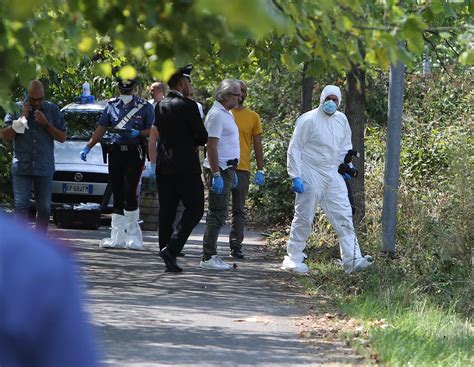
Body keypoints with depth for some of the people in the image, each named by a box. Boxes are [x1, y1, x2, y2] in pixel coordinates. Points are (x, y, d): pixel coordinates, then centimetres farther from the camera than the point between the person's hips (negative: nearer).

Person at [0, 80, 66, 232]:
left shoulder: (52, 110, 5)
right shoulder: (17, 108, 3)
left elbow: (62, 138, 4)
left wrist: (46, 124, -10)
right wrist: (22, 117, -10)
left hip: (44, 168, 1)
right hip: (21, 167, -1)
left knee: (44, 208, 5)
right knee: (21, 206, -7)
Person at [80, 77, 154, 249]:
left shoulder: (144, 107, 2)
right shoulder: (112, 105, 13)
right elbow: (101, 129, 13)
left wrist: (138, 133, -15)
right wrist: (88, 147, 5)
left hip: (134, 153, -4)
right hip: (116, 151, 4)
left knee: (129, 193, -12)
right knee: (117, 195, 4)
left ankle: (133, 234, -1)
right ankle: (118, 237, 8)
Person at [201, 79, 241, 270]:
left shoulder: (227, 114, 17)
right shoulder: (217, 114, -14)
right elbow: (212, 146, -20)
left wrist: (232, 171, 25)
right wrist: (216, 175, -24)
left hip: (226, 170, 10)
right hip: (219, 170, -10)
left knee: (218, 214, 11)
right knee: (217, 214, -10)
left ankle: (211, 256, 14)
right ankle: (208, 257, -9)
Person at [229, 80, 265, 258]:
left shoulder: (253, 117, 8)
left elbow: (258, 145, 10)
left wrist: (260, 170, 4)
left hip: (242, 169, 1)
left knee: (239, 210, 2)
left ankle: (236, 245, 2)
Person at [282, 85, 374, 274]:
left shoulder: (341, 119, 9)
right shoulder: (308, 120, -9)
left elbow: (345, 145, 24)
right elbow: (294, 149, -8)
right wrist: (295, 177, -14)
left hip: (333, 175, 6)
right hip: (311, 177, -5)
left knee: (344, 216, -2)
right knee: (304, 218, 1)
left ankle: (352, 260, -4)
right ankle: (293, 259, 12)